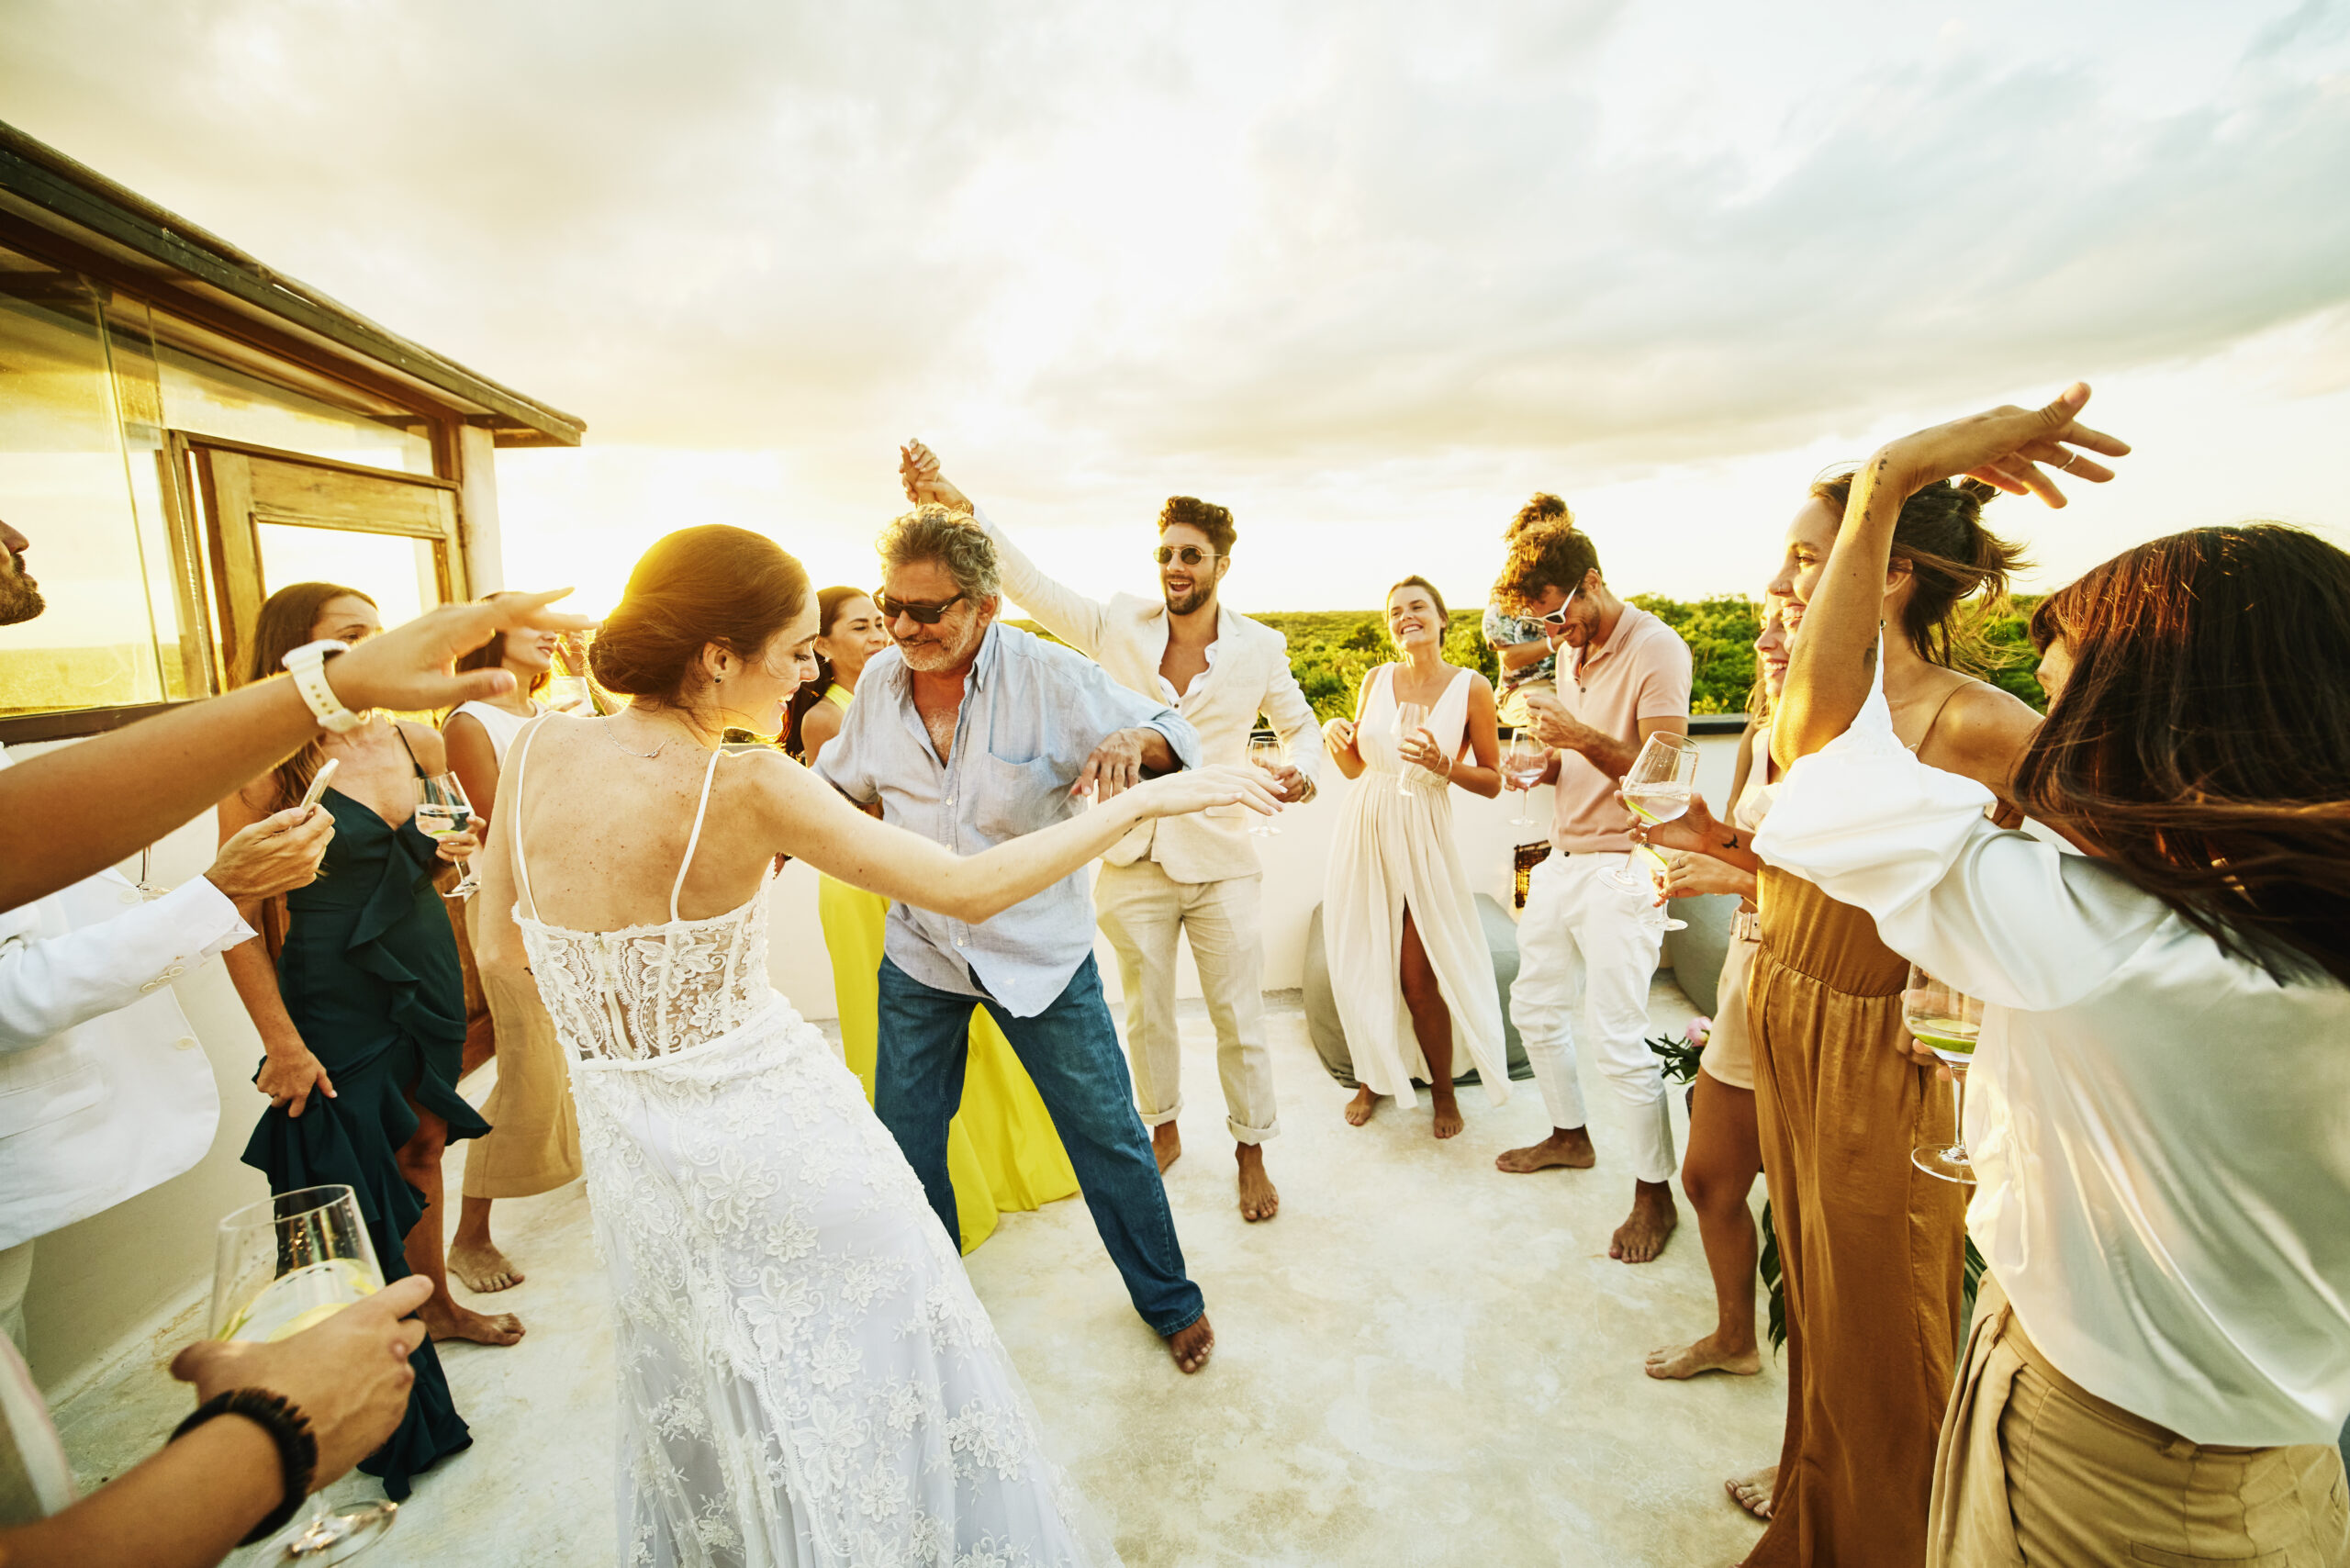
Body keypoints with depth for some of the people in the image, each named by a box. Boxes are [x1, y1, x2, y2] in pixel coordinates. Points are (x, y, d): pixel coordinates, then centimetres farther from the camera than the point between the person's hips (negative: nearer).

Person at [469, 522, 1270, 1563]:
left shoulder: (540, 749, -7)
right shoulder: (746, 787, -24)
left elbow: (500, 948, 5)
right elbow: (970, 890, -23)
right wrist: (1143, 800, -16)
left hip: (624, 1147, 6)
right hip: (774, 1141, -6)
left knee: (709, 1398, 30)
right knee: (854, 1390, 19)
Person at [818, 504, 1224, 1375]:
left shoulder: (1047, 676, -16)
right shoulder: (880, 680, -3)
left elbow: (1178, 738, -15)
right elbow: (841, 783, 15)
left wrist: (1131, 739, -38)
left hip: (1039, 953, -3)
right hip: (918, 953, 4)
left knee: (1108, 1136, 8)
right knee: (904, 1140, 17)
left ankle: (1169, 1301, 34)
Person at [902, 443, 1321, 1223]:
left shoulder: (1259, 648, -2)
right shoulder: (1120, 625, -2)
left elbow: (1300, 725, 11)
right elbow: (1028, 582, -7)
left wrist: (1299, 769, -12)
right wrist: (958, 502, -17)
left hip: (1221, 862, -1)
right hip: (1133, 858, 1)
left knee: (1240, 1018, 8)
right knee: (1146, 1014, 17)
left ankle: (1251, 1152, 31)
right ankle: (1162, 1130, 41)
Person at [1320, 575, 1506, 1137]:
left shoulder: (1472, 688, -4)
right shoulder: (1377, 679, 5)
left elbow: (1492, 782, -1)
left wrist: (1442, 765, -18)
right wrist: (1334, 735, -8)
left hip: (1422, 838, -3)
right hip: (1363, 832, 3)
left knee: (1418, 979, 0)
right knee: (1361, 967, 8)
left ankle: (1443, 1092, 25)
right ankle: (1374, 1077, 31)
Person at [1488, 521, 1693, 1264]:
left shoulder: (1655, 648, -13)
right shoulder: (1572, 650, 12)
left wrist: (1580, 737, -28)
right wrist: (1545, 765, 2)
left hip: (1621, 870, -8)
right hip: (1561, 860, 8)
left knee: (1618, 1038, -4)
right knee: (1535, 1008, 16)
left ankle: (1656, 1195, 17)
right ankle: (1570, 1135, 38)